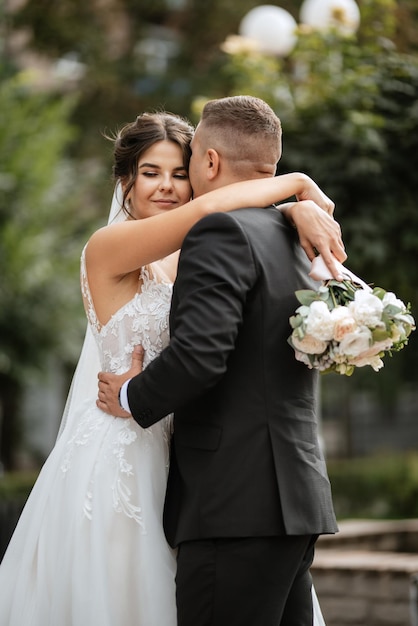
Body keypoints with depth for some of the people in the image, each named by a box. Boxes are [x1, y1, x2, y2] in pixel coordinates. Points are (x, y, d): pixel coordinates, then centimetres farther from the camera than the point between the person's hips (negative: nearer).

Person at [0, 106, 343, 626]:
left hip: (170, 458, 7)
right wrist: (295, 183, -15)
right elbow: (205, 210, -23)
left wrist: (299, 207, -9)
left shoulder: (189, 261, 13)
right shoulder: (107, 248, -11)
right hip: (114, 459, -7)